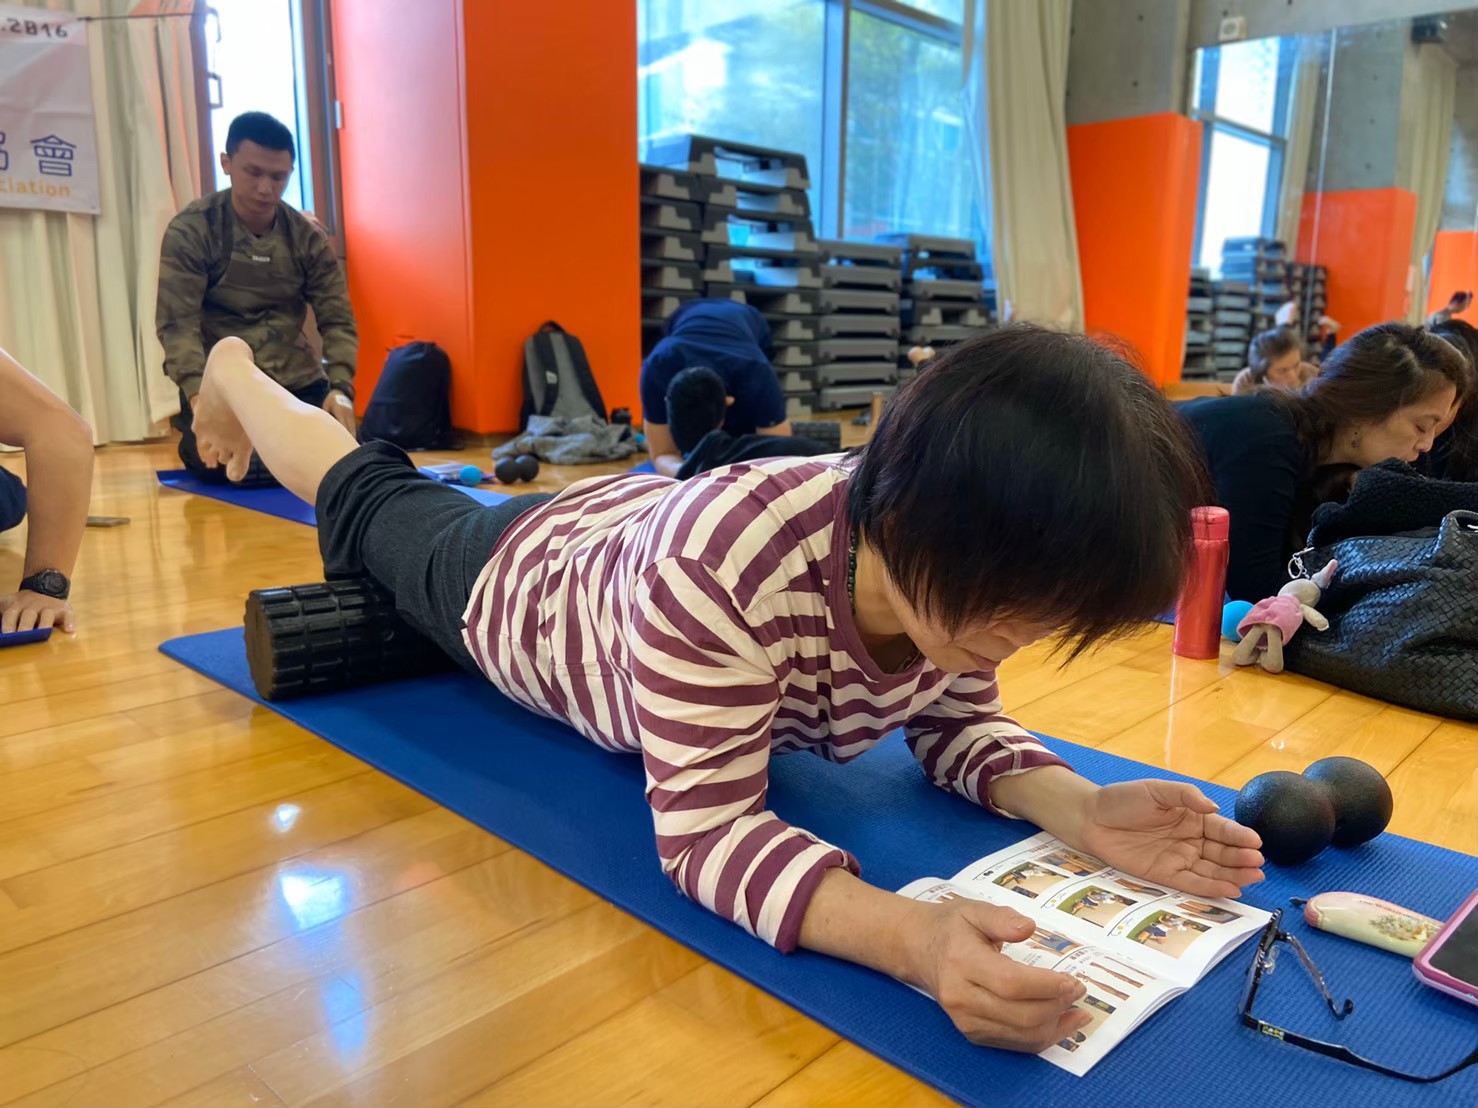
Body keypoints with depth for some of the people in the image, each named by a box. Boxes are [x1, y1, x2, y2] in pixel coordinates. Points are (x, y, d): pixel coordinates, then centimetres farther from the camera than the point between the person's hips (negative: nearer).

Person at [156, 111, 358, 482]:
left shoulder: (308, 236, 2)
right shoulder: (191, 231, -7)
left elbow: (337, 320, -1)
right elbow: (176, 323, -13)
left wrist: (340, 387, -19)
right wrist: (197, 392, -30)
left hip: (298, 381, 3)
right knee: (221, 465, -24)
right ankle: (193, 435, 14)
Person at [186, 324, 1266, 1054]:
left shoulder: (967, 565, -28)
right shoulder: (727, 563, -49)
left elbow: (956, 724, -14)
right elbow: (706, 826, -45)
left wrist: (1080, 809, -33)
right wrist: (909, 937, -60)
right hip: (520, 573, -4)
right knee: (376, 508, 27)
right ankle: (236, 371, 55)